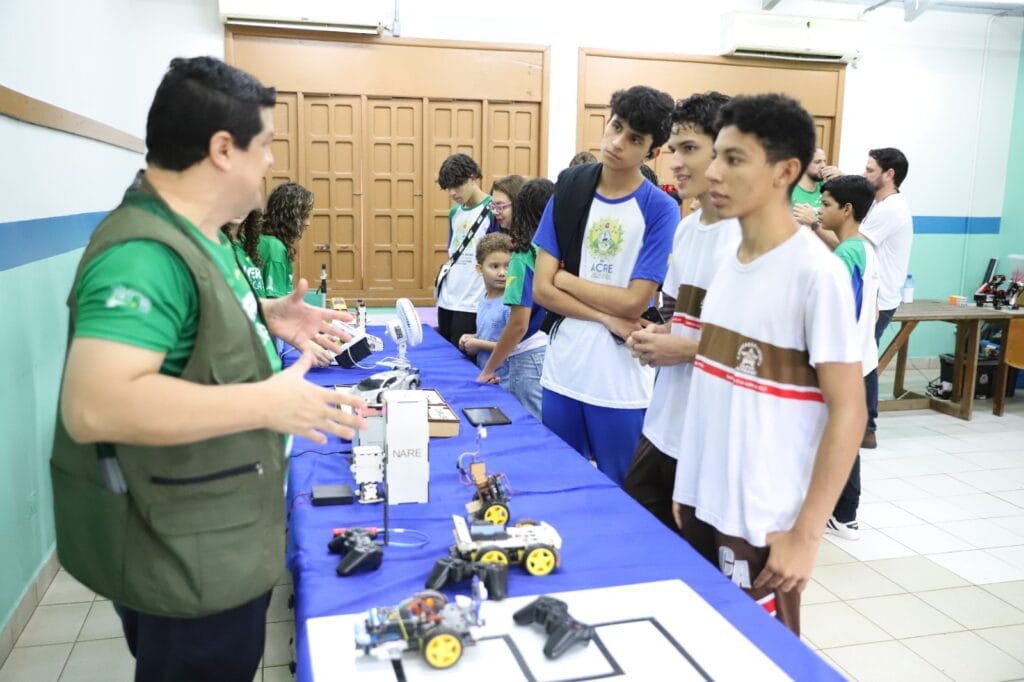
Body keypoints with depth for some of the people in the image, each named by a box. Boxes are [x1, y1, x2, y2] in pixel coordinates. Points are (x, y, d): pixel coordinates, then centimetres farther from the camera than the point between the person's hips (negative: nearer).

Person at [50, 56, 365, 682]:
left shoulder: (194, 231, 4)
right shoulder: (146, 253, -29)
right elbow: (94, 407, -39)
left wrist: (265, 315, 4)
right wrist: (269, 404, -34)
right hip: (186, 565, -10)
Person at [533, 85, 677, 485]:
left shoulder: (660, 209, -9)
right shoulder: (568, 190, 0)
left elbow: (634, 303, -14)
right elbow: (541, 289, -3)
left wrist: (566, 278, -6)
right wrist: (606, 317, -13)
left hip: (621, 384, -3)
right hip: (561, 371, 4)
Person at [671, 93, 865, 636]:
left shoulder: (815, 271, -16)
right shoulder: (728, 261, 6)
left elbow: (848, 411, -15)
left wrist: (806, 535, -15)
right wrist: (686, 484, 13)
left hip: (762, 524, -7)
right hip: (702, 505, 7)